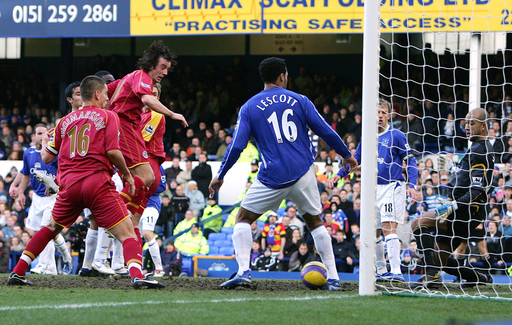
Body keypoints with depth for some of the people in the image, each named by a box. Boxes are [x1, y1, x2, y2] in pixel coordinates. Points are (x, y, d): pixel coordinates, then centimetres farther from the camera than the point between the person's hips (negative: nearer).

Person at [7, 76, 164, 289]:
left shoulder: (65, 121, 17)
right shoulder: (108, 117, 4)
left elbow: (47, 157, 19)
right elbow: (113, 151, -9)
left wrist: (45, 142, 41)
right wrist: (127, 175, 6)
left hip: (69, 184, 5)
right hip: (97, 182, -5)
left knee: (50, 229, 24)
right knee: (127, 233, -6)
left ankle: (17, 273, 21)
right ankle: (136, 275, -29)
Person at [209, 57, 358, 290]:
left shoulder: (249, 108, 1)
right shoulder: (300, 101, 5)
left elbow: (237, 146, -3)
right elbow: (326, 132, 5)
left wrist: (220, 175, 8)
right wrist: (346, 155, 21)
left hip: (272, 178, -2)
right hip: (304, 174, 2)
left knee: (243, 218, 10)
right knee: (315, 221, 16)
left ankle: (243, 271, -8)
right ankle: (333, 278, 11)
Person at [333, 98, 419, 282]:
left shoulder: (396, 136, -3)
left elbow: (410, 161, -3)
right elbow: (355, 159, 24)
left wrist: (411, 184, -15)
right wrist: (340, 174, 10)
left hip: (392, 186, -7)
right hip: (374, 189, 7)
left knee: (388, 227, -19)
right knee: (375, 232, 9)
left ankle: (396, 272, -25)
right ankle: (381, 271, 21)